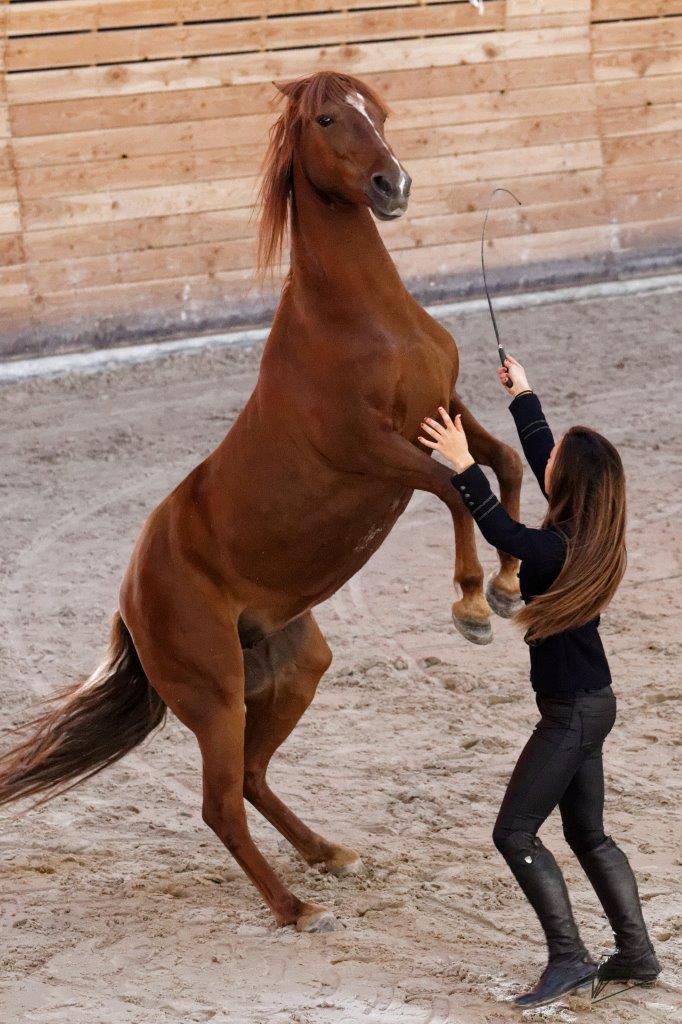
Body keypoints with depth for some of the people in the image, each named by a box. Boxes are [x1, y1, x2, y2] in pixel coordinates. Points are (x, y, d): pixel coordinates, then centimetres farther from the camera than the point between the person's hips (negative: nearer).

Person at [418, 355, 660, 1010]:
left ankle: (568, 957, -7)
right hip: (589, 703, 9)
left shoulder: (560, 550, -22)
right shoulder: (584, 531, 3)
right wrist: (522, 397, 27)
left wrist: (464, 466, -32)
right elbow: (543, 459, 17)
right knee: (587, 834, 16)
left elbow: (501, 532, -30)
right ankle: (635, 954, 20)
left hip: (573, 710, -9)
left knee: (515, 832, -6)